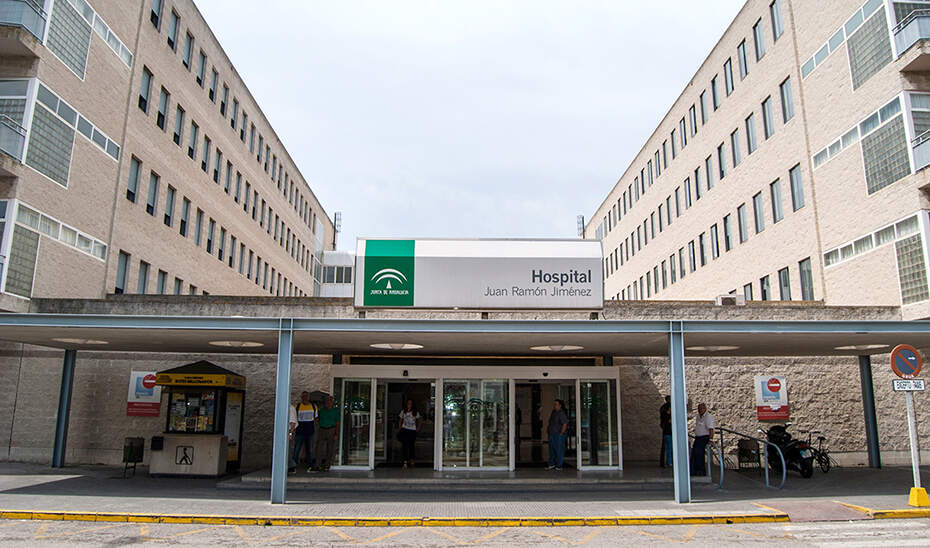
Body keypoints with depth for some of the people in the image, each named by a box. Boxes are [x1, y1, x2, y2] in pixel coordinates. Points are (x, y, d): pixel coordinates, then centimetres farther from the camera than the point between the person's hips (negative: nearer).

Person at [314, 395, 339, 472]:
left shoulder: (335, 411, 2)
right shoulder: (322, 410, 10)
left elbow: (337, 423, -1)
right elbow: (318, 420, 18)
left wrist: (336, 434, -8)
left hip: (331, 430, -2)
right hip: (322, 430, 2)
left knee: (330, 449, -1)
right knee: (319, 448, -6)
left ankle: (327, 466, 7)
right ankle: (319, 465, 2)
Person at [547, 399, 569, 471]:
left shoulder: (562, 413, -12)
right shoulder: (553, 412, 14)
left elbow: (565, 424, -16)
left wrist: (561, 434, -17)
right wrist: (549, 433, 15)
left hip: (559, 435, -8)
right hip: (551, 434, 8)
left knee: (559, 450, -2)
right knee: (551, 449, 11)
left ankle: (559, 465, 5)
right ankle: (551, 464, 20)